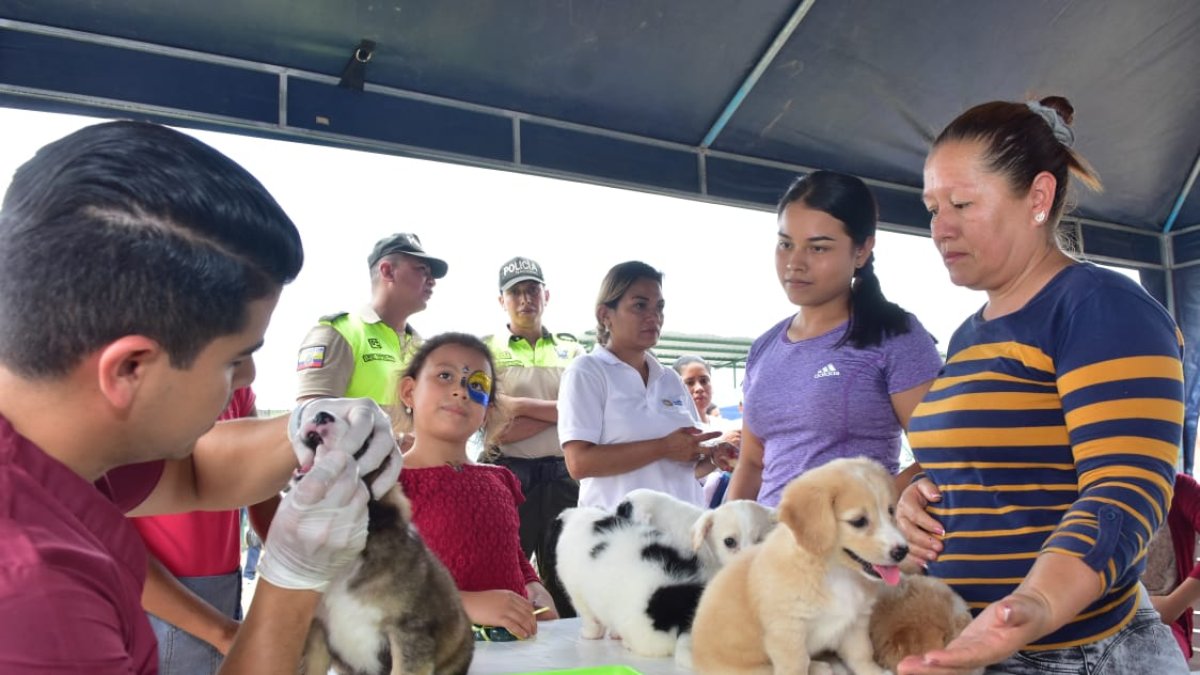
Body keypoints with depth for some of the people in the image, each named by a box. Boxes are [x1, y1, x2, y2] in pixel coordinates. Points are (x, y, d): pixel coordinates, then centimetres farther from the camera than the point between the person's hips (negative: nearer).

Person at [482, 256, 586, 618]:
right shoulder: (486, 349, 3)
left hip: (562, 473, 3)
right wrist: (556, 411, -9)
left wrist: (521, 405, -8)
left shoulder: (571, 350, 12)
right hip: (510, 472, -3)